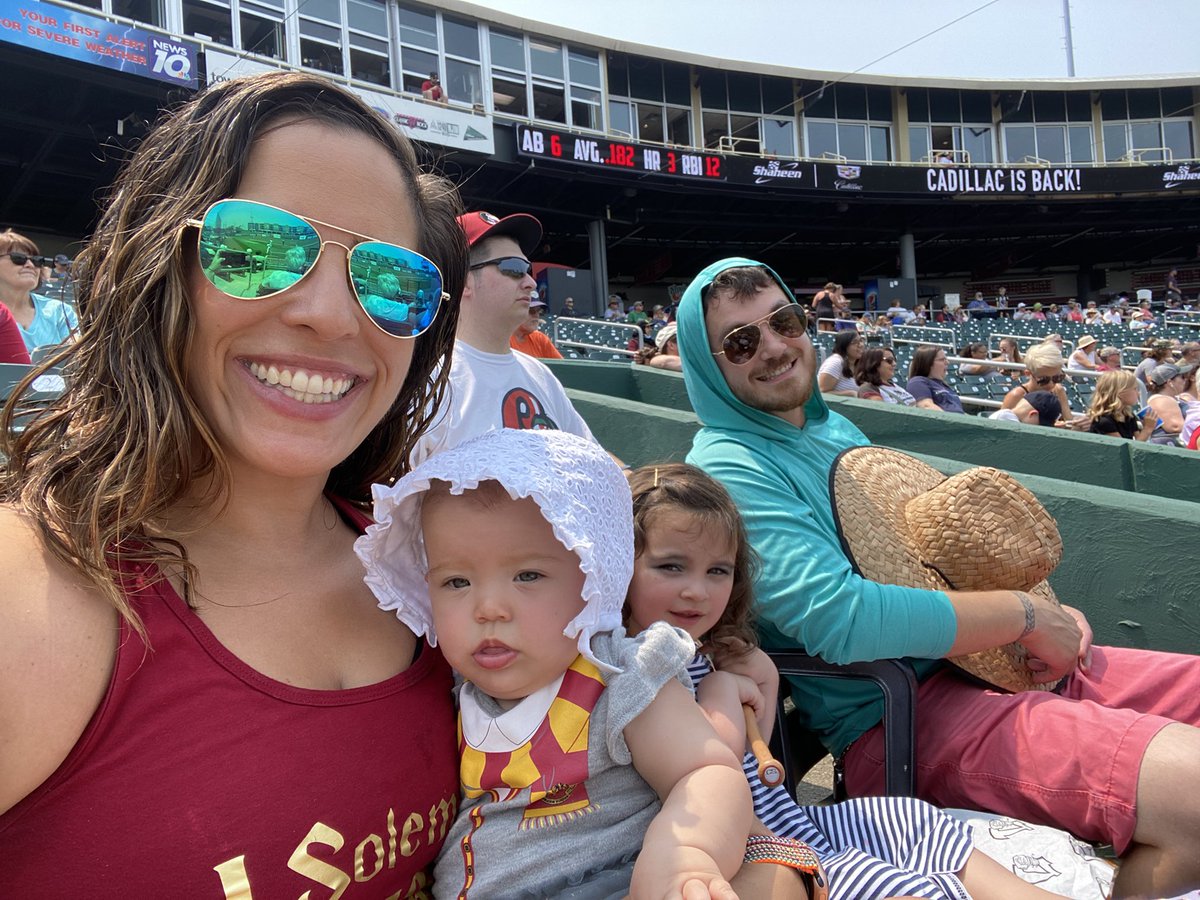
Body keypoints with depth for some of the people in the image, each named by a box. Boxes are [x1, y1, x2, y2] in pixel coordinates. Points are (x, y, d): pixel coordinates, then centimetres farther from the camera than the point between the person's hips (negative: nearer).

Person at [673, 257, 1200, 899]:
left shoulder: (833, 425, 16)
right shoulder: (724, 469, -13)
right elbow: (840, 620, -24)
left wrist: (1055, 615, 5)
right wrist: (1026, 614, -13)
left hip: (987, 659, 9)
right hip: (898, 717, -9)